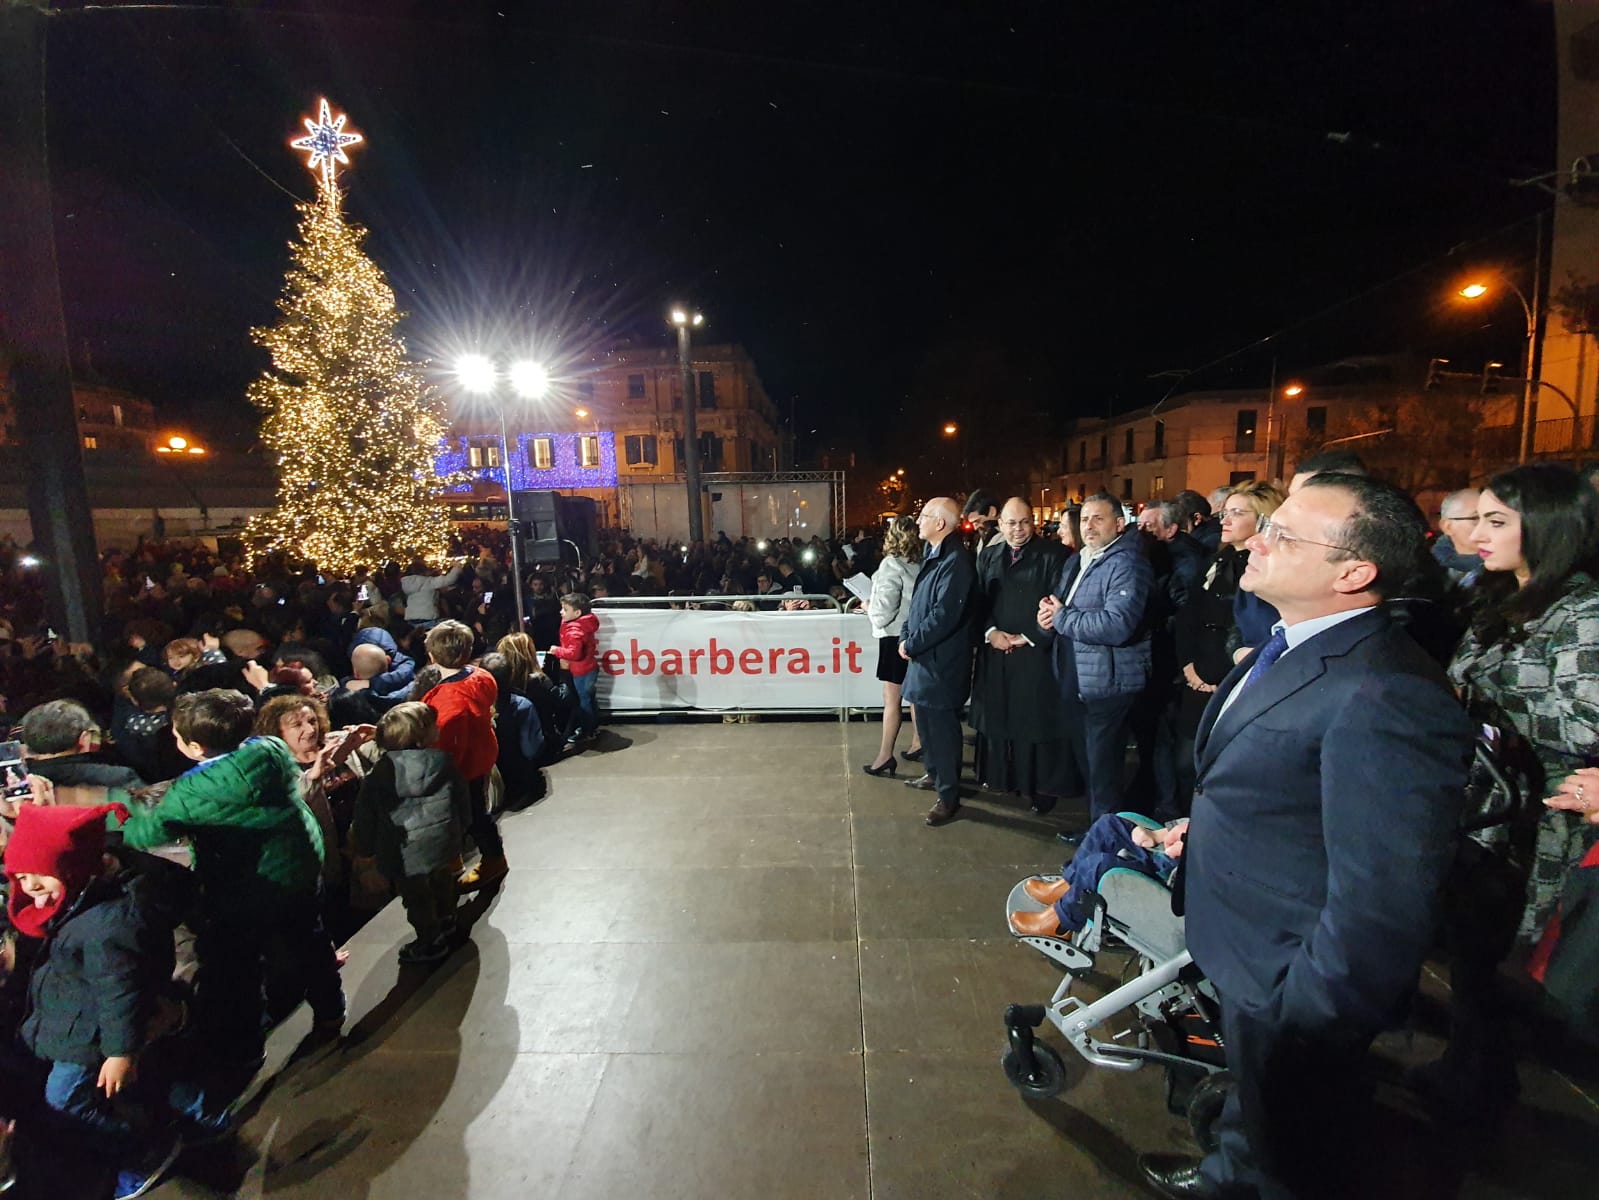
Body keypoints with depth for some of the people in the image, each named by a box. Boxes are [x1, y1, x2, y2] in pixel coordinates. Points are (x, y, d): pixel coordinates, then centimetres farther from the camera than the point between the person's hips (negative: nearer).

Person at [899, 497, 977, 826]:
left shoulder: (956, 562, -21)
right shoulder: (933, 556, 10)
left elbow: (944, 615, -25)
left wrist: (911, 644, -16)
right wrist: (906, 635, 1)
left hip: (942, 661, -9)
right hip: (925, 657, 9)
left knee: (943, 727, 1)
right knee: (926, 721, 21)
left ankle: (949, 796, 15)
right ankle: (935, 774, 40)